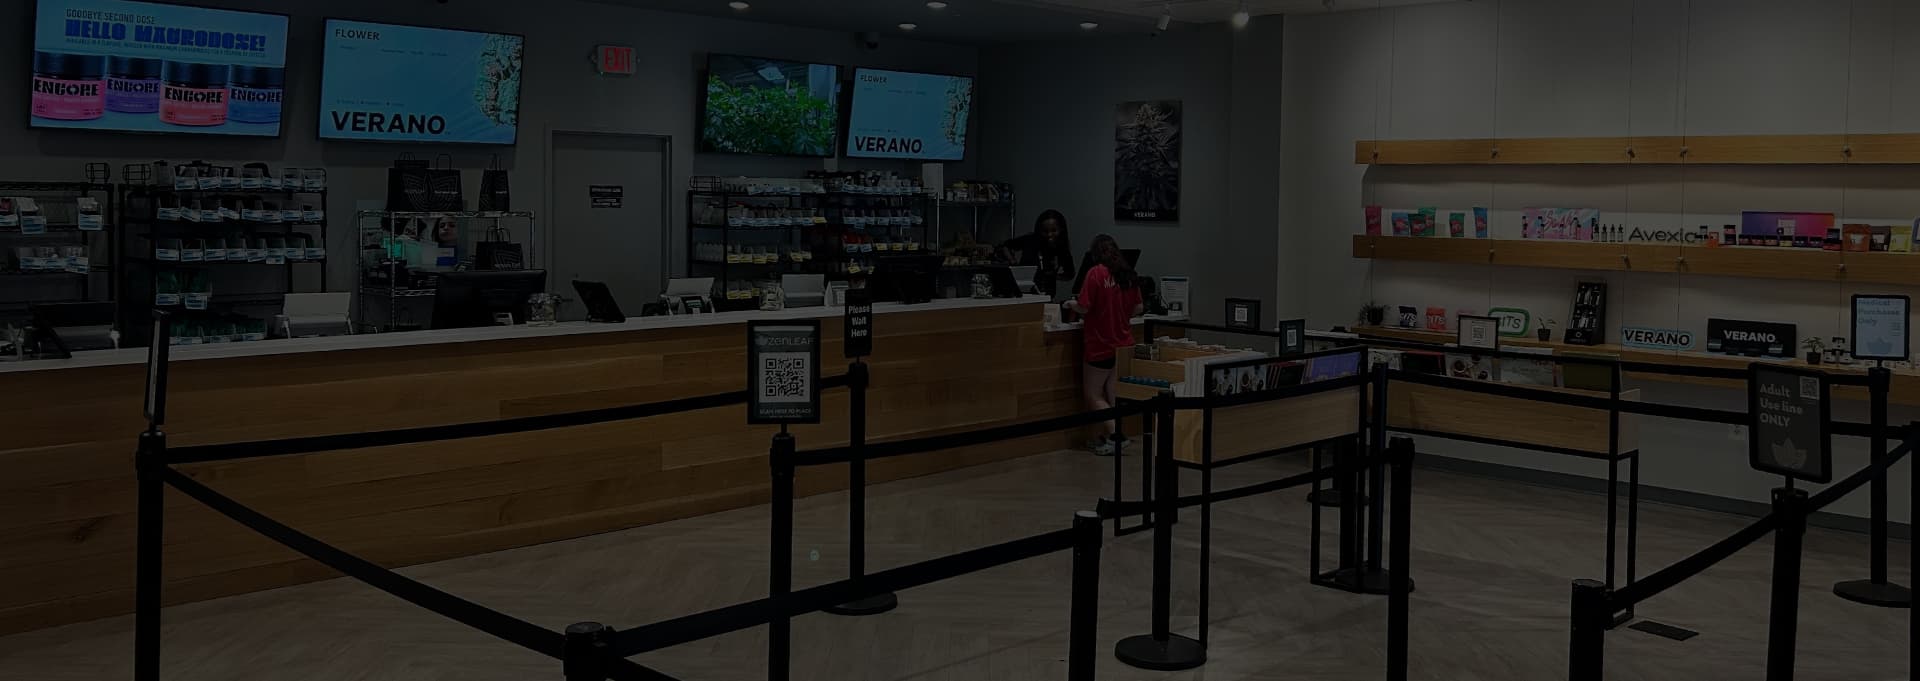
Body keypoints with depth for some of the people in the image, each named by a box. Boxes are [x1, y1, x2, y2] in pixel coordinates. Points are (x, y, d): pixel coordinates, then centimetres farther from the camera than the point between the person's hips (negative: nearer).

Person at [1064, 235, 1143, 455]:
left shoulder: (1096, 273, -14)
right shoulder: (1129, 275, 4)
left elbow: (1083, 308, -16)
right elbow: (1138, 308, 9)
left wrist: (1071, 304, 5)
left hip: (1100, 344, -6)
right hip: (1124, 343, 6)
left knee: (1093, 396, 3)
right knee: (1113, 396, 14)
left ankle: (1116, 436, -9)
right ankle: (1111, 437, 17)